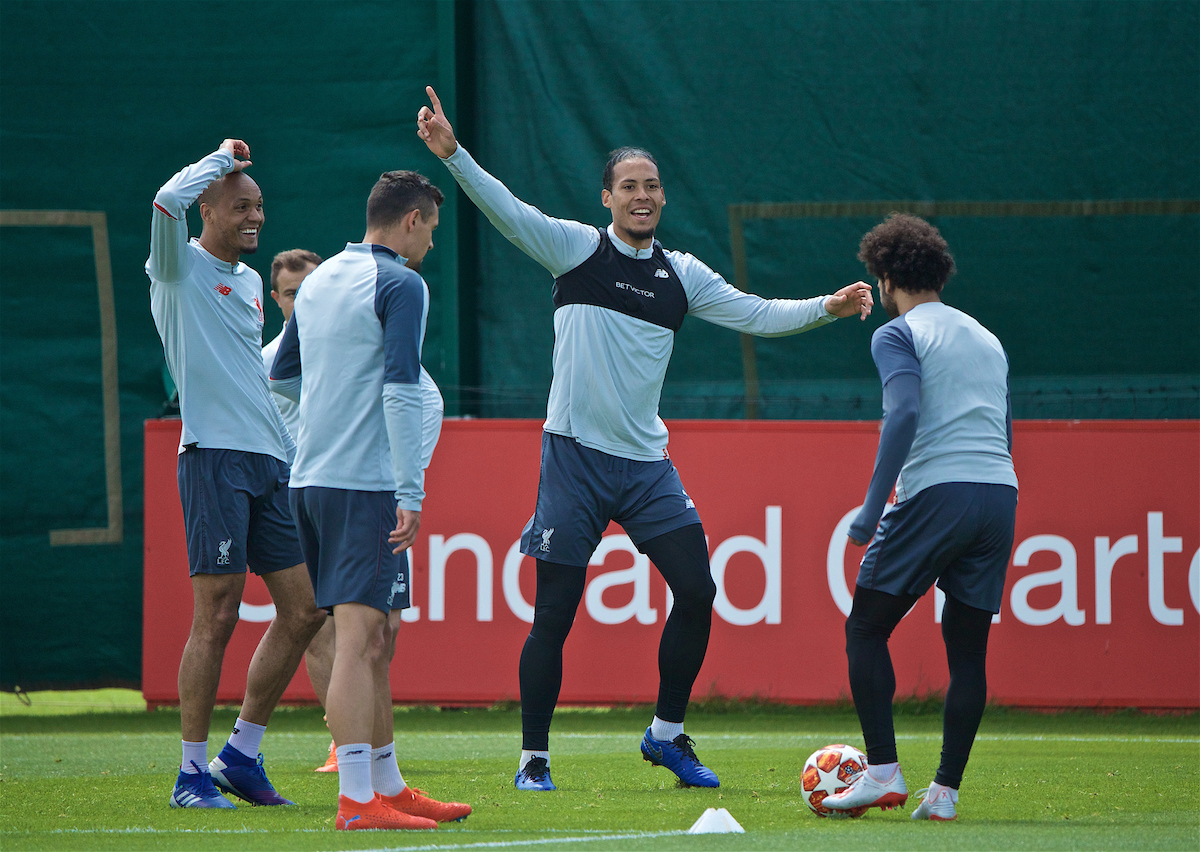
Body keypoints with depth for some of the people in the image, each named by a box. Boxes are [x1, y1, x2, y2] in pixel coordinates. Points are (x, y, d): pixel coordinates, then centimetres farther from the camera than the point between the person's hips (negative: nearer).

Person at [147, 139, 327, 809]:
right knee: (217, 615, -9)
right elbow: (169, 200, -23)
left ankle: (242, 755, 15)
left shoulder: (251, 282, 20)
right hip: (214, 457, -8)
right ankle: (193, 773, -2)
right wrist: (223, 157, -7)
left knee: (304, 609, 5)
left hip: (269, 462, 8)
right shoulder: (182, 268, -2)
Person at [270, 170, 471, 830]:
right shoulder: (400, 285, -8)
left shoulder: (319, 281, 16)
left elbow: (282, 374, 27)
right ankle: (357, 800, -16)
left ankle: (389, 786, 21)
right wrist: (411, 494, -19)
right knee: (359, 637, -12)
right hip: (364, 482, -8)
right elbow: (402, 390, -16)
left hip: (309, 478, 8)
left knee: (373, 639, 15)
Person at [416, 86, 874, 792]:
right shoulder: (576, 247, -1)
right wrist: (453, 153, -26)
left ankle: (668, 733, 14)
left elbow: (756, 314, 11)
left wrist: (827, 307, -4)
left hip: (646, 462, 4)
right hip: (576, 455, -4)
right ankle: (535, 757, 7)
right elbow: (507, 211, -13)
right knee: (554, 614, -3)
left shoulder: (681, 274, 10)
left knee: (697, 590, -2)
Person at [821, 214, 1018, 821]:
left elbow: (904, 413, -15)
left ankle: (883, 772, -5)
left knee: (866, 629, 4)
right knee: (967, 647, 7)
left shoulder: (898, 334, 1)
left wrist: (873, 505, -17)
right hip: (1001, 495, 6)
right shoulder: (986, 339, 23)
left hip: (935, 492, -6)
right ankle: (945, 790, 3)